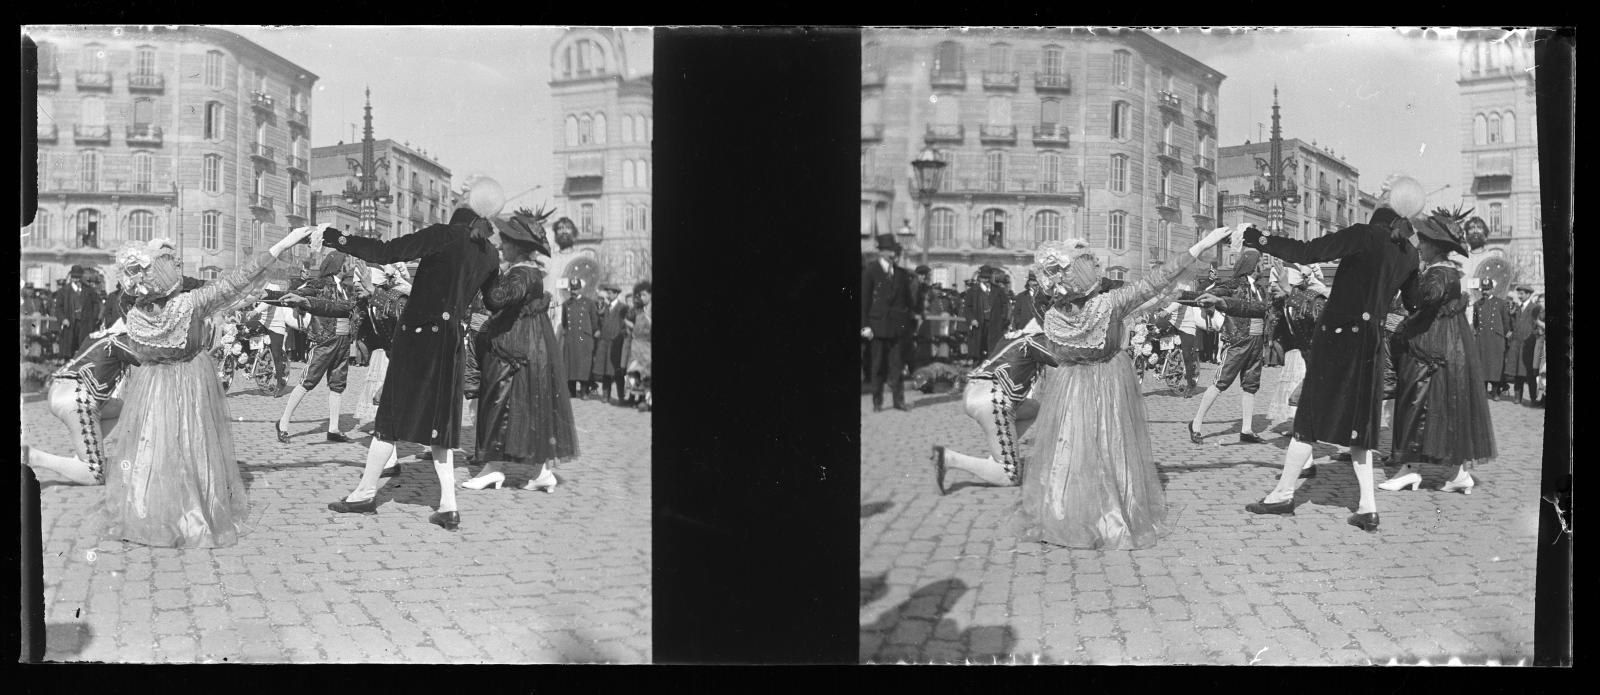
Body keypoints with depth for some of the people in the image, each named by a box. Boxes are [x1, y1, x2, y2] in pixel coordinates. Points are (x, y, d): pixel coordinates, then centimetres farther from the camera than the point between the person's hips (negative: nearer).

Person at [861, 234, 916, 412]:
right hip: (878, 325, -3)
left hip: (898, 325, 3)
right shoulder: (870, 271, -1)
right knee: (878, 365, 3)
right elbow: (864, 299, -2)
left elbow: (908, 299, 13)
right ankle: (877, 402, 10)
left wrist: (909, 320, 5)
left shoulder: (901, 273, 9)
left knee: (898, 365, 2)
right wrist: (865, 325, -7)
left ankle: (899, 400, 7)